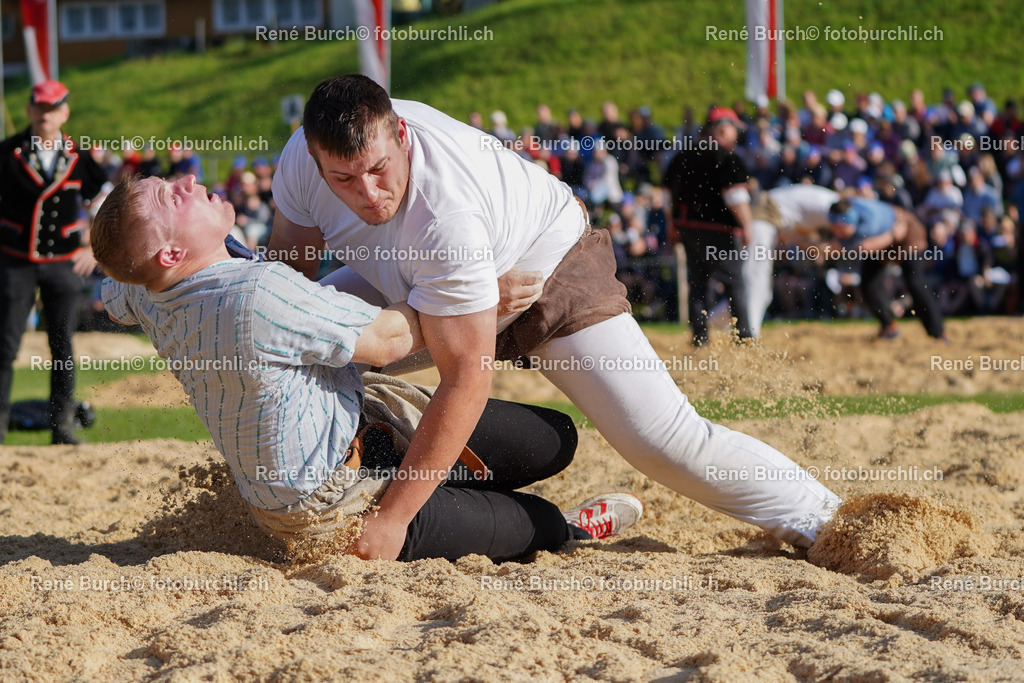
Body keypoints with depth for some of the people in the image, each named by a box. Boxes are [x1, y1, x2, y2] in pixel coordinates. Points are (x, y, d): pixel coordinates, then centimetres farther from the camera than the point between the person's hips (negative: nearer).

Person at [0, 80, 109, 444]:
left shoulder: (79, 158, 2)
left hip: (63, 263, 2)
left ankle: (63, 425, 11)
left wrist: (93, 248, 2)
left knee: (62, 347, 5)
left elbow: (104, 204, 12)